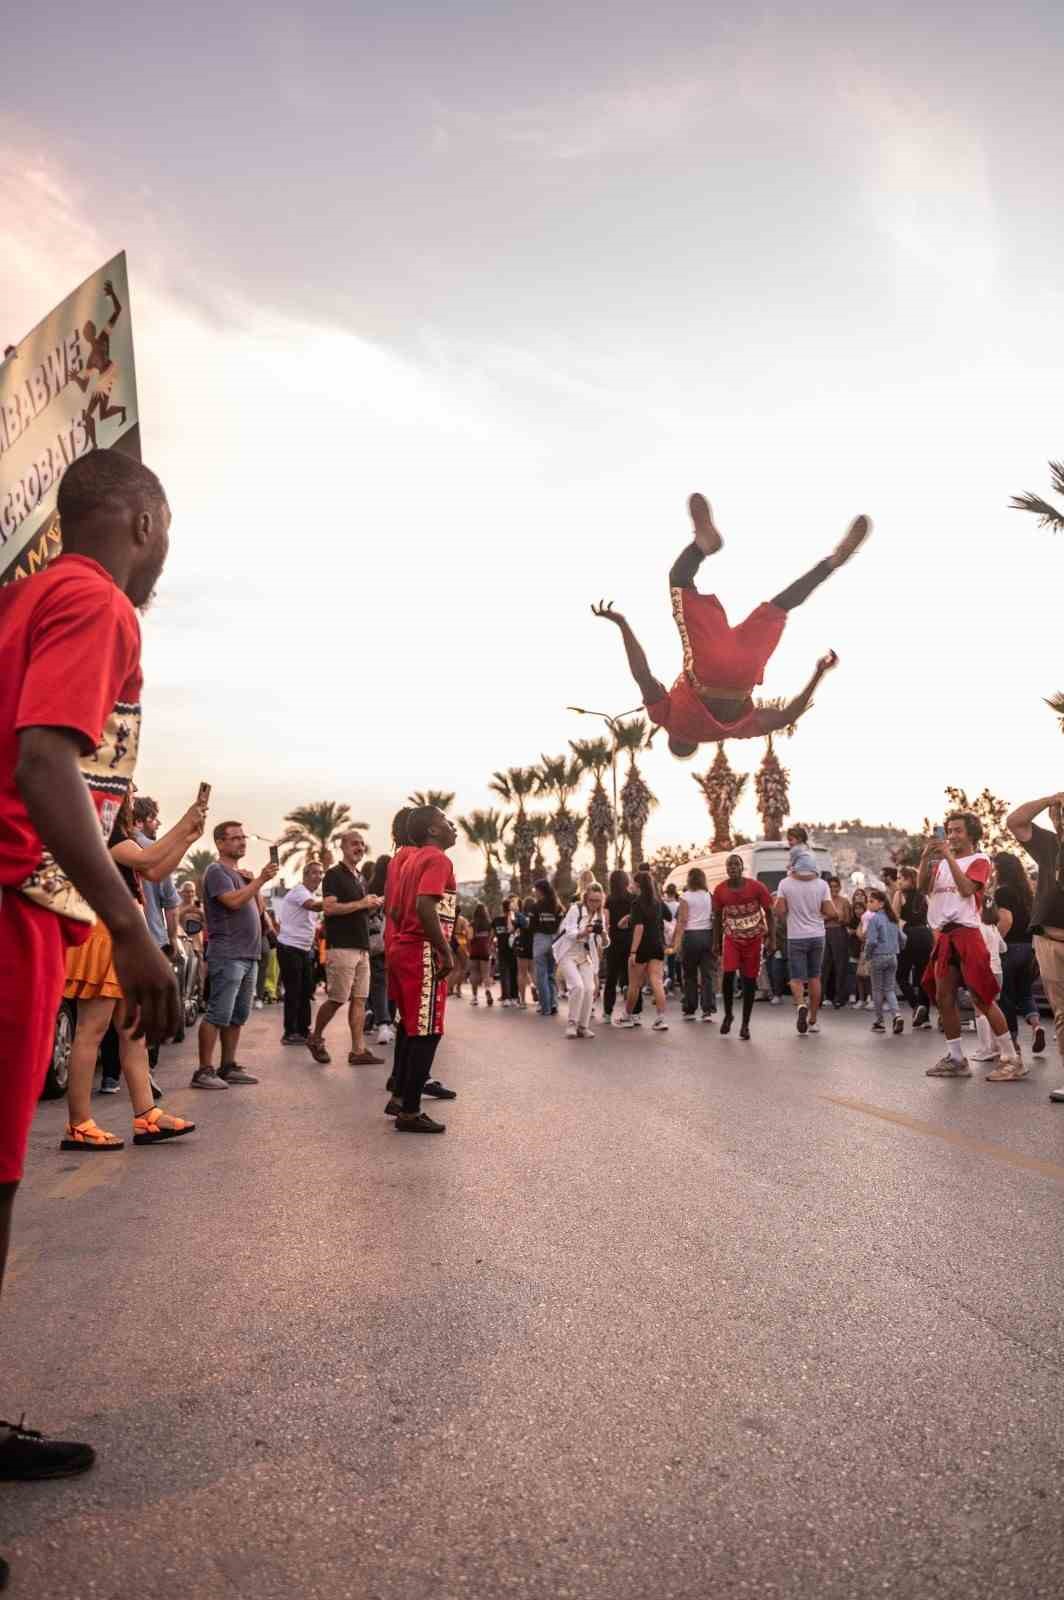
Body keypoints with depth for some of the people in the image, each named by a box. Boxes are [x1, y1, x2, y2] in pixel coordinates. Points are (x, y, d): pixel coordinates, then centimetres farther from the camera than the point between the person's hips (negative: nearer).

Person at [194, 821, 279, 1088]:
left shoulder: (242, 874, 21)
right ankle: (203, 1071, -6)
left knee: (239, 1016, 10)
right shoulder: (217, 871, -4)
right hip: (227, 955, -9)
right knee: (218, 1015, -9)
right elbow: (233, 901, -20)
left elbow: (258, 910, 20)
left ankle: (229, 1067, 16)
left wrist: (254, 881, 8)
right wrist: (260, 880, -20)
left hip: (249, 955, 9)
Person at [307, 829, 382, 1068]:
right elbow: (329, 907, -19)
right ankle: (315, 1038, 20)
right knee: (337, 999, -2)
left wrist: (373, 905, 6)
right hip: (341, 947, -8)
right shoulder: (334, 875, -6)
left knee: (359, 1000, 4)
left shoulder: (360, 878, 19)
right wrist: (361, 904, -16)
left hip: (361, 947, 8)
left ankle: (358, 1051, 5)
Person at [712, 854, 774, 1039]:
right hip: (731, 938, 1)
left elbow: (769, 913, -2)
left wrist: (772, 938, -8)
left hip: (754, 939, 0)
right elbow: (717, 917, 7)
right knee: (728, 974, -17)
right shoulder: (720, 890, -4)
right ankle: (728, 1015, 6)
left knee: (749, 981, 2)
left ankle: (745, 1024, 14)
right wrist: (716, 943, 8)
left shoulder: (756, 887, -10)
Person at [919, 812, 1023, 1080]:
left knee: (982, 998, -9)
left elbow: (966, 888, -15)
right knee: (944, 998, 6)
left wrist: (949, 856, -16)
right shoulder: (941, 863, 18)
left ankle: (1011, 1059, -1)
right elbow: (922, 886, 4)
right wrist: (925, 857, -7)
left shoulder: (979, 860, 2)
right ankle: (956, 1059, 14)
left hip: (966, 934, -6)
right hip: (943, 935, 6)